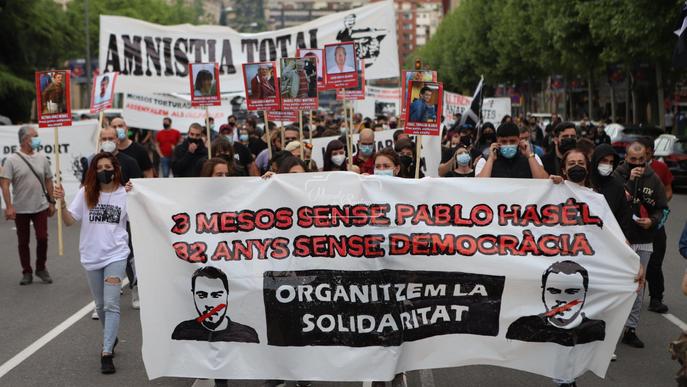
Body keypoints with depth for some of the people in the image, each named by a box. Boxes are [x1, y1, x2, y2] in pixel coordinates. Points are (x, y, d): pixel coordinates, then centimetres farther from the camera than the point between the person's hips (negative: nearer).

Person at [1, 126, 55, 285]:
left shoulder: (42, 158, 5)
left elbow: (48, 181, 12)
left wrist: (51, 202, 9)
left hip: (40, 207, 2)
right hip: (20, 209, -2)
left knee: (42, 238, -1)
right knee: (23, 241, 7)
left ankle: (41, 268, 18)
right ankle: (27, 272, 18)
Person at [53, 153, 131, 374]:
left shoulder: (125, 194, -5)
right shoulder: (86, 193, 0)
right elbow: (69, 221, -1)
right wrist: (62, 203, -18)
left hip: (115, 255, -3)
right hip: (91, 256, 3)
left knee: (111, 304, -13)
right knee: (100, 305, 17)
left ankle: (107, 353, -13)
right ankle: (111, 338, 41)